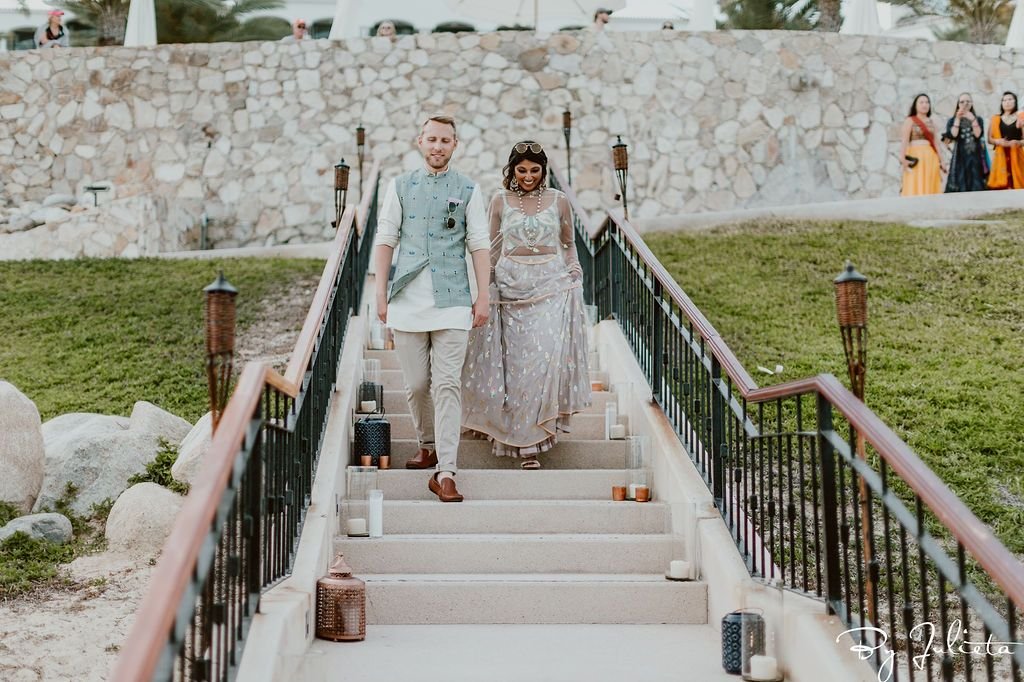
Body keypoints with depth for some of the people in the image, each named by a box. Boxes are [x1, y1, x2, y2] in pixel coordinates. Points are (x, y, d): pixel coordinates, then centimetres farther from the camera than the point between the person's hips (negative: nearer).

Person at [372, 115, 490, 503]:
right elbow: (385, 240, 9)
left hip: (452, 301, -2)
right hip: (407, 300, 2)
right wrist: (381, 293, 3)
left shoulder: (468, 191, 8)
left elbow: (479, 246, 7)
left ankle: (445, 473, -10)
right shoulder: (400, 187, 10)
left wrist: (483, 297, 1)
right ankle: (427, 446, 30)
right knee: (416, 384, 7)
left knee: (447, 385, -8)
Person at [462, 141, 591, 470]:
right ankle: (525, 442, 6)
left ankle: (535, 430, 1)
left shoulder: (558, 200, 6)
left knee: (547, 354, -12)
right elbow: (493, 248, 11)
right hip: (512, 287, 0)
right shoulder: (500, 201, 6)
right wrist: (487, 287, 8)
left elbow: (568, 244, 14)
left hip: (552, 285, 0)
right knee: (517, 359, -1)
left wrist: (573, 277, 5)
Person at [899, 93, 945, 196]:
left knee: (931, 188, 1)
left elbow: (934, 142, 18)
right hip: (916, 158, -6)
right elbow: (904, 141, -9)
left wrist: (941, 160, 13)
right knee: (915, 188, -11)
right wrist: (902, 158, -21)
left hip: (931, 158, 6)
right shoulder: (910, 120, 1)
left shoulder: (931, 122, 17)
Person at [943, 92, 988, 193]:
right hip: (959, 157, -1)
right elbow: (952, 135, -10)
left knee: (976, 186, -4)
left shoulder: (978, 119, 10)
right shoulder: (952, 120, 7)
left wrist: (973, 119, -14)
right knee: (959, 187, -8)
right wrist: (958, 119, -11)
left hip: (975, 157, 1)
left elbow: (978, 135, -6)